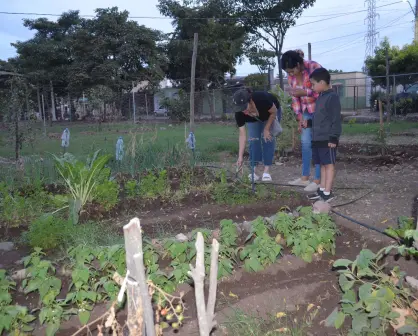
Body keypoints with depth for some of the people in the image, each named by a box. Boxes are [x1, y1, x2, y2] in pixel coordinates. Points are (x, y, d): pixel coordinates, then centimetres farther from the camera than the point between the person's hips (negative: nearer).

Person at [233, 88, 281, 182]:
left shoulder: (261, 98, -42)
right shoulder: (239, 113, -32)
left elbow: (274, 112, -22)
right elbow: (242, 135, -29)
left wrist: (266, 129, -23)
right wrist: (240, 156, -33)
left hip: (270, 114, -2)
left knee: (267, 138, -14)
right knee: (253, 140, -11)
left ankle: (266, 171, -12)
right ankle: (254, 171, -7)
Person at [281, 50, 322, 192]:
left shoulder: (313, 67, -21)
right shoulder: (291, 76, -1)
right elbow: (295, 97, 5)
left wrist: (304, 92, -27)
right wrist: (300, 118, 1)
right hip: (307, 111, 7)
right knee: (305, 142, 8)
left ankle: (318, 180, 3)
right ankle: (305, 177, 18)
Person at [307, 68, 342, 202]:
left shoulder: (332, 97, -12)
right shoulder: (320, 97, 16)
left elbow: (336, 119, -16)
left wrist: (333, 138, -19)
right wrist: (309, 122, 19)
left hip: (327, 139, -9)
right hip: (318, 139, 9)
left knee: (329, 164, -2)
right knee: (322, 164, 12)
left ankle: (328, 193, 1)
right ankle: (322, 190, 18)